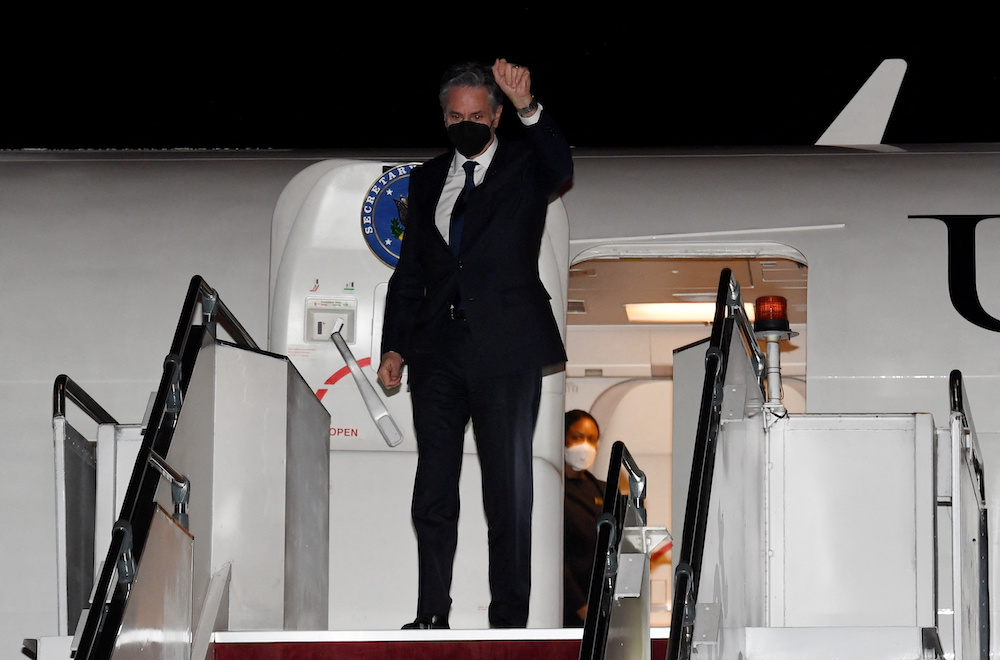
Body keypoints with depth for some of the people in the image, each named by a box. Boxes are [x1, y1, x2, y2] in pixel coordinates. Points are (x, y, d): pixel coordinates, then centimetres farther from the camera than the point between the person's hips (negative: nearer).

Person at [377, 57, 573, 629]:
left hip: (506, 351, -4)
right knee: (433, 495, 7)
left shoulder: (526, 165, 3)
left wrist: (530, 109, -38)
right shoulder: (428, 180, 15)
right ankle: (432, 616, 14)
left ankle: (509, 622, 4)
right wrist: (394, 346, 9)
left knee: (509, 496, 0)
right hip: (437, 351, 4)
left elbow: (562, 169, -22)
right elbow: (410, 270, 17)